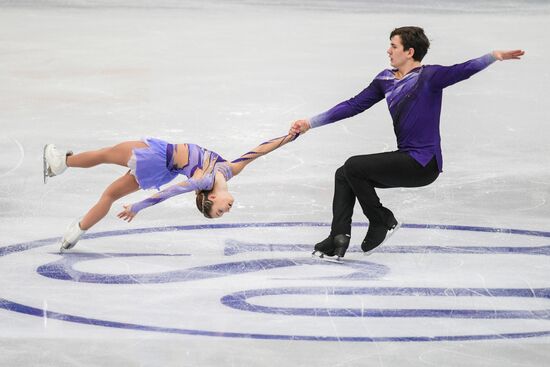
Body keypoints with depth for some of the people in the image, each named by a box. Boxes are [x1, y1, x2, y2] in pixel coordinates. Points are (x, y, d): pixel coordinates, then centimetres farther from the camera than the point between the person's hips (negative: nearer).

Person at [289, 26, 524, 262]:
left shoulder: (429, 76, -11)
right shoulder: (385, 79, 11)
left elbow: (464, 70, -26)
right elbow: (354, 105, 14)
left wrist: (494, 56, -44)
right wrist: (310, 123, 12)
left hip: (424, 164, -8)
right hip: (406, 159, 8)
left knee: (353, 167, -15)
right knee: (343, 175, 6)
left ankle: (382, 222, 2)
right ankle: (338, 239, 0)